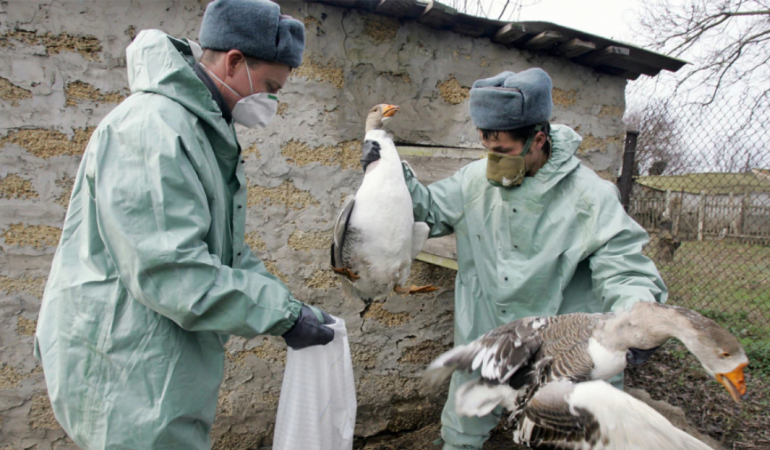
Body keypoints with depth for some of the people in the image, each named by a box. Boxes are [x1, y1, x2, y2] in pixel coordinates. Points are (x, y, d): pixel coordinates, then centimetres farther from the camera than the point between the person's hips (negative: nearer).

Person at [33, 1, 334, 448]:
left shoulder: (208, 130, 10)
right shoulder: (150, 129, -23)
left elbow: (227, 249, 12)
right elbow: (171, 272, -29)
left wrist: (285, 302, 1)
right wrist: (282, 316, -23)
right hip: (126, 371, -9)